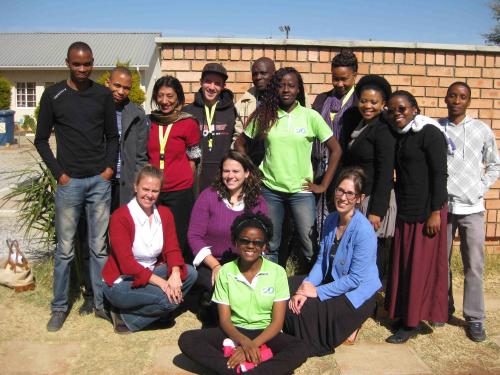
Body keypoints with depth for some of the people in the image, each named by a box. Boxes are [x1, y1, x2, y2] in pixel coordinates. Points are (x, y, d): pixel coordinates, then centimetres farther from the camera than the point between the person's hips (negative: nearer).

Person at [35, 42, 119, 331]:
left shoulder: (103, 95, 7)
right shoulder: (53, 95, 2)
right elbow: (41, 139, 6)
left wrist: (110, 167, -1)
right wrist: (59, 173, -3)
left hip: (100, 181, 1)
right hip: (69, 182, -1)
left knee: (100, 247, 7)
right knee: (65, 249, 5)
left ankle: (102, 303, 19)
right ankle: (60, 307, 20)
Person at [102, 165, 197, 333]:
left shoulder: (165, 213, 0)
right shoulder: (120, 217, -19)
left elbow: (172, 249, -5)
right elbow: (127, 264, -23)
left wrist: (175, 274, -27)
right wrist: (162, 283, -29)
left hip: (151, 272, 7)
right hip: (121, 282, -7)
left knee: (190, 273, -14)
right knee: (168, 299, -27)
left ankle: (145, 309, -5)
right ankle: (125, 318, -5)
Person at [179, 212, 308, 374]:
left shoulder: (277, 272, -5)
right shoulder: (225, 272, -2)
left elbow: (277, 321, -7)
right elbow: (224, 319, -4)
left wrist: (252, 345, -22)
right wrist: (245, 342, -24)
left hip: (266, 334, -1)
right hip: (235, 333, 1)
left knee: (300, 349, -32)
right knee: (187, 339, -21)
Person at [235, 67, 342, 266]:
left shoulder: (311, 116, -4)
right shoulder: (265, 115, 2)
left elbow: (336, 150, -1)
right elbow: (239, 144, 12)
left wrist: (323, 185, -3)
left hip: (301, 191, -1)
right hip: (269, 189, 2)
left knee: (310, 246, 1)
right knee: (269, 246, 12)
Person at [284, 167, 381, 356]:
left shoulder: (364, 230, -23)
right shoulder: (331, 220, 0)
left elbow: (356, 278, -24)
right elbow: (321, 261, 0)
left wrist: (318, 292, -21)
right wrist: (305, 288, -17)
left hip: (358, 293, -7)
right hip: (332, 280, 7)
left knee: (308, 310, -24)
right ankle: (298, 342, 13)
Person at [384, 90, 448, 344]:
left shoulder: (429, 133, -10)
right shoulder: (398, 136, 12)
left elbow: (439, 174, -13)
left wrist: (435, 212, -17)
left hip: (426, 210, -7)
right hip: (404, 209, 8)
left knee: (420, 265, 1)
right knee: (401, 264, 11)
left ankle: (411, 323, 12)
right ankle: (405, 315, 24)